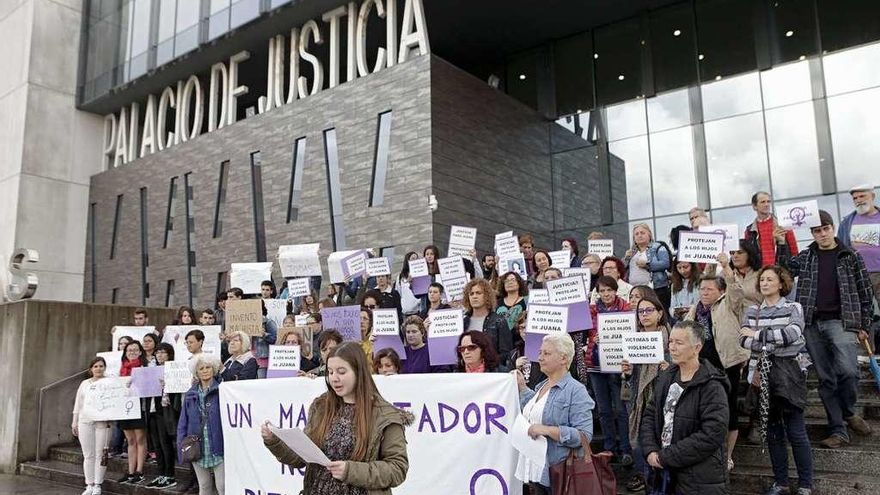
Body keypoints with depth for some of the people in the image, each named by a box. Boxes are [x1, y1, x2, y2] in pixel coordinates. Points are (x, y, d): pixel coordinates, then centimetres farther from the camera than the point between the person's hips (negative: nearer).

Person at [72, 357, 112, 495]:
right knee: (88, 455, 4)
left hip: (102, 421, -2)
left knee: (100, 454, -2)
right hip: (85, 421, 2)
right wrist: (74, 422, 13)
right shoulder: (85, 383, 13)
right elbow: (78, 404, 15)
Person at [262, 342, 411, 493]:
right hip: (316, 490, 4)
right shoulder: (320, 407, 0)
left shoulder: (384, 416, -14)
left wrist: (352, 471, -24)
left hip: (359, 491, -4)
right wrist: (274, 441, -11)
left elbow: (398, 469, -15)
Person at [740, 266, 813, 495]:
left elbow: (792, 334, -16)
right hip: (763, 372, 4)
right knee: (772, 431, 9)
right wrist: (773, 345, -15)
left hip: (787, 372, -4)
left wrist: (757, 335, -10)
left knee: (796, 431, -2)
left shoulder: (793, 308, 2)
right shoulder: (751, 311, 11)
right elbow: (744, 340, -2)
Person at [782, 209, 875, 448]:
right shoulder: (805, 257, 12)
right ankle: (838, 430, 10)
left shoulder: (850, 257, 6)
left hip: (841, 321, -2)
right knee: (825, 378, 3)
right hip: (812, 323, 2)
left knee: (848, 370, -20)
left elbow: (865, 292, 7)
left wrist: (864, 325, 3)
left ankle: (848, 412, 8)